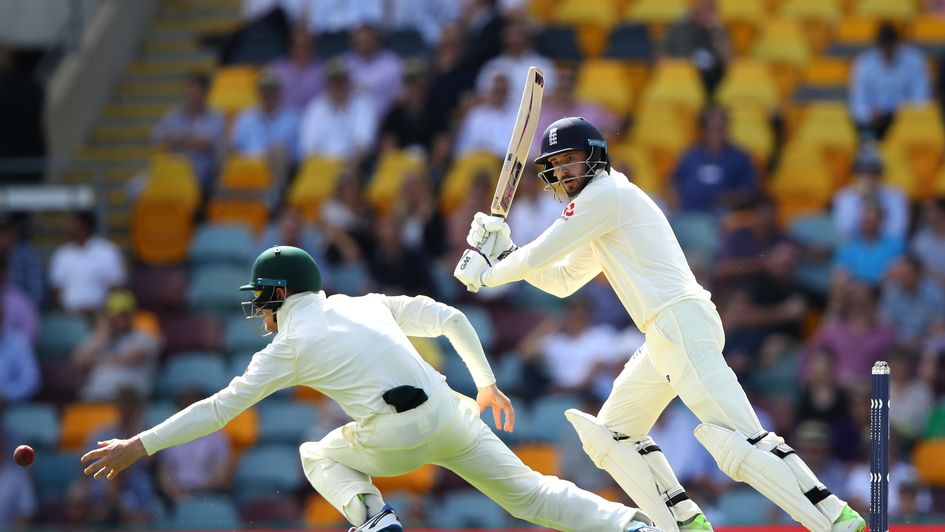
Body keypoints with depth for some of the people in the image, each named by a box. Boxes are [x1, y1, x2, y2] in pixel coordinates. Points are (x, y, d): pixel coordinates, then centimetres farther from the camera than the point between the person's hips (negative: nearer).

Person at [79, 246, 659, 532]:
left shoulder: (287, 347, 9)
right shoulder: (368, 304, 23)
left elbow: (218, 409, 7)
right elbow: (452, 319, 20)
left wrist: (139, 446, 10)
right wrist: (486, 384, 30)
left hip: (395, 434, -5)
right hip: (449, 413, 5)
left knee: (318, 456, 24)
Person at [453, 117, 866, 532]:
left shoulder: (605, 193, -3)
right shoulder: (601, 212, 27)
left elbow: (540, 255, -3)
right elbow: (562, 280, 33)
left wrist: (487, 275, 13)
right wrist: (502, 253, 23)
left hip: (681, 324, -11)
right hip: (664, 339, 11)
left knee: (738, 441, -21)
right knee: (610, 434, 16)